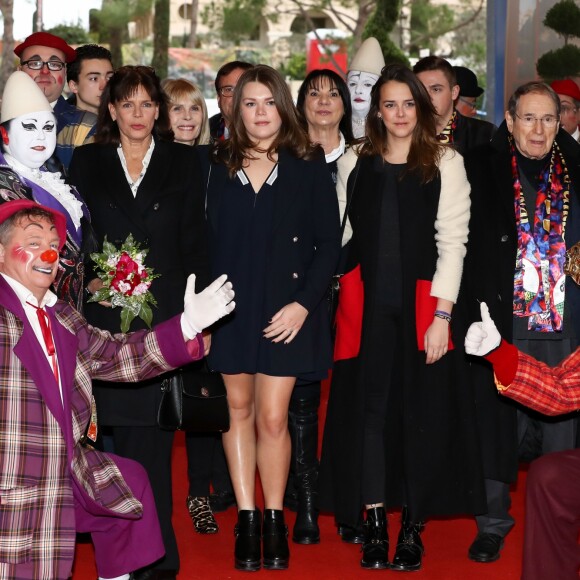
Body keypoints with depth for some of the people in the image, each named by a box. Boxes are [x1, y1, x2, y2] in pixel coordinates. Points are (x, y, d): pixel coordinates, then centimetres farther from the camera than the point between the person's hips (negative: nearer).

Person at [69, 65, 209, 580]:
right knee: (125, 430, 3)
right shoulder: (87, 162, 11)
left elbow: (195, 242, 5)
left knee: (150, 433, -2)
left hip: (164, 313, -1)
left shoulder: (183, 162, 9)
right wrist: (89, 281, -8)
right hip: (106, 314, 1)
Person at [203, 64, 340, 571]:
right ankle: (246, 519, 17)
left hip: (287, 309, -2)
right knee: (237, 408, 7)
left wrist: (303, 304, -10)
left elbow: (329, 244, -1)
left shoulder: (308, 166, 1)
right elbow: (206, 238, 5)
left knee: (272, 417, -4)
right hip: (230, 303, 2)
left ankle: (274, 521, 11)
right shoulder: (219, 165, 7)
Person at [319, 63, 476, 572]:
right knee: (367, 409, 2)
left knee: (420, 410, 1)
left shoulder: (445, 163, 2)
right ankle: (374, 526, 11)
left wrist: (442, 314, -11)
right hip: (367, 305, 2)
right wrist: (337, 296, 1)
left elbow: (453, 242, -3)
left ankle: (413, 527, 13)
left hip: (421, 305, -2)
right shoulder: (358, 164, 11)